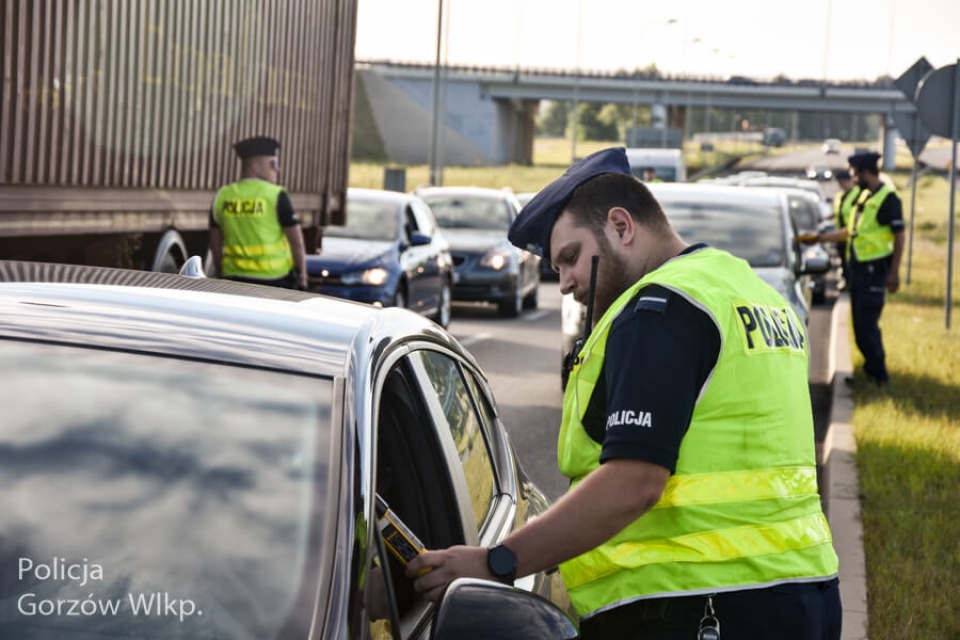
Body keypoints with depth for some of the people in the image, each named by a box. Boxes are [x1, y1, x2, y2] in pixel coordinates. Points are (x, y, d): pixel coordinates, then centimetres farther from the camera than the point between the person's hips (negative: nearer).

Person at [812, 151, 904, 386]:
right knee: (861, 323, 12)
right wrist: (821, 238, 22)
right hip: (858, 267, 9)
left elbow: (899, 235, -14)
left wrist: (894, 272, -18)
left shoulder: (888, 198, -12)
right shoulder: (864, 196, 14)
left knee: (866, 324, -9)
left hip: (874, 269, -9)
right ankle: (873, 367, 22)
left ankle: (877, 373, 0)